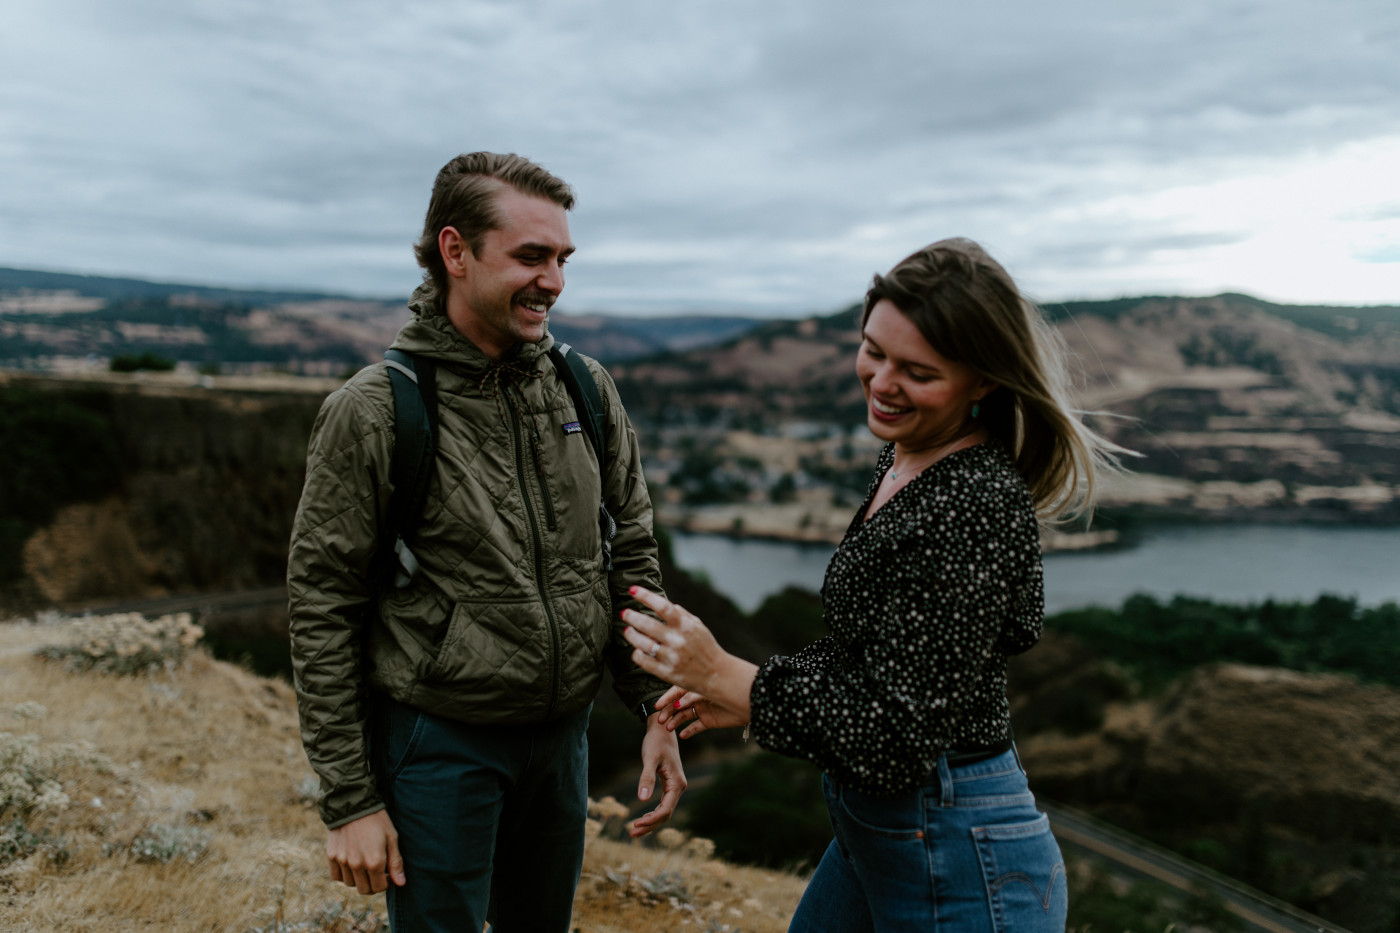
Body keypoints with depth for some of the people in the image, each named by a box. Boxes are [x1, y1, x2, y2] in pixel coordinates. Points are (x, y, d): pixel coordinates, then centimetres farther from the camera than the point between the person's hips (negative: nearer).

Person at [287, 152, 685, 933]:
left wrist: (658, 711, -1)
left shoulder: (588, 390, -2)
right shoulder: (372, 412, -14)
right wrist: (350, 801, -10)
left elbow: (633, 560, 6)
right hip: (439, 743, -4)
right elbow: (323, 613, -10)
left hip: (563, 733, 5)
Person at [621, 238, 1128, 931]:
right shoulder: (904, 464, 4)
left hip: (953, 860, -9)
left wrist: (724, 676, -23)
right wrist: (746, 694, 10)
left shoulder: (976, 504, -26)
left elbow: (900, 733, -25)